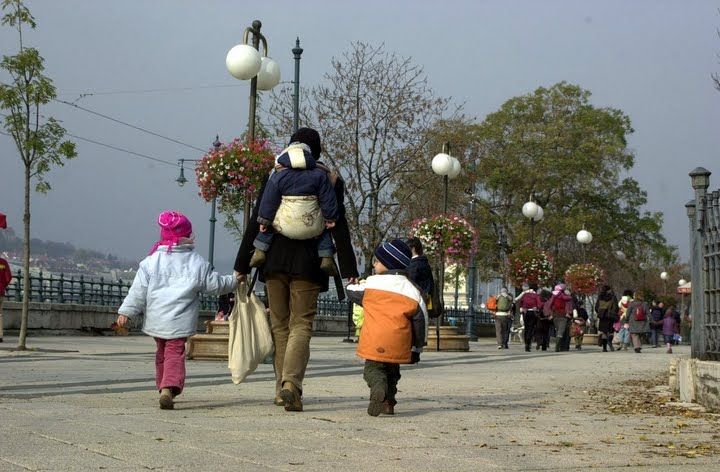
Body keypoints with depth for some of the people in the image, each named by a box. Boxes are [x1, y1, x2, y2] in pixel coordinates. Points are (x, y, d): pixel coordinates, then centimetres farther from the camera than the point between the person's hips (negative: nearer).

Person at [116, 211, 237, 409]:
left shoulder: (151, 261, 3)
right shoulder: (197, 262, 1)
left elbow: (138, 289, 0)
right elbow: (215, 284, 8)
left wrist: (126, 312, 4)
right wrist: (234, 281, 25)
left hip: (156, 319, 3)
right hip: (179, 321, -2)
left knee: (161, 353, 20)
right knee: (175, 353, -5)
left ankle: (164, 388, 30)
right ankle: (170, 387, -27)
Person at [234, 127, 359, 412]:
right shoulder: (331, 181, 2)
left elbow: (256, 222, 2)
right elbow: (339, 229, 0)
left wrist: (242, 264, 6)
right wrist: (349, 271, 2)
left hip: (274, 259, 1)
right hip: (308, 263, -1)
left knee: (279, 324, 13)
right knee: (301, 324, 0)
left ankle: (282, 388, 16)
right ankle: (291, 383, -21)